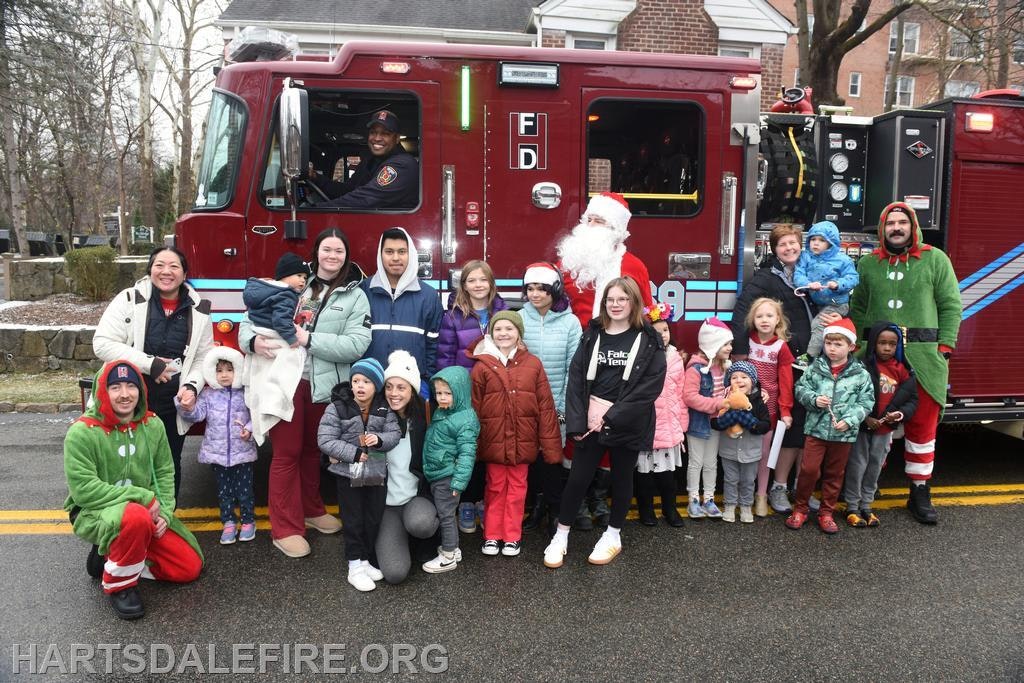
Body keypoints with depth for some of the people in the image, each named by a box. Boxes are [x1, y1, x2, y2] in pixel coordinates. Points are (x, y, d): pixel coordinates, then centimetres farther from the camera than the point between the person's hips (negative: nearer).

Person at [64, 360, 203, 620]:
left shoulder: (152, 425, -2)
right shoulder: (83, 431, -18)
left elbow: (165, 473, 3)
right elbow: (83, 489, -23)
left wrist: (164, 512, -13)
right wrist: (143, 498, -25)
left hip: (146, 512, 6)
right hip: (93, 513, -6)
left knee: (190, 567, -1)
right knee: (136, 518, -41)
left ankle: (109, 556, 13)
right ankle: (118, 584, -14)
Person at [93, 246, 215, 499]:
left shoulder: (198, 310, 1)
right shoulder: (129, 299, -7)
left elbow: (202, 358, 6)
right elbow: (102, 344, -13)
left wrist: (192, 386, -12)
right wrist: (149, 364, -18)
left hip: (173, 406, 3)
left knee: (170, 467, 14)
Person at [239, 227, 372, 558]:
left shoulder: (355, 296, 2)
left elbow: (357, 344, -11)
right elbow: (252, 316, 5)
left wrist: (309, 339, -17)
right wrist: (253, 340, -17)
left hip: (323, 385, 1)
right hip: (284, 379, -1)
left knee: (312, 450, 19)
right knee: (287, 453, 3)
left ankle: (311, 510, 38)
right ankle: (285, 528, 12)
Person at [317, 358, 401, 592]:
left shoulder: (384, 409, -3)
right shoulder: (337, 407, -14)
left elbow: (394, 434, -4)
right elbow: (325, 440, -16)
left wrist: (379, 440, -26)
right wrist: (354, 453, -22)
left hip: (377, 471, 3)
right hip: (348, 472, -3)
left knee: (374, 519, 13)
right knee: (353, 520, 5)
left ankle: (367, 560, 29)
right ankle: (356, 565, 16)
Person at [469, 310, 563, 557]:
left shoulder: (532, 364, 0)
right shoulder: (482, 366, -3)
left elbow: (546, 407, -1)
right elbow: (473, 409, -3)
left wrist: (551, 445, -4)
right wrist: (472, 445, -4)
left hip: (522, 441, 1)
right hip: (493, 441, -1)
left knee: (517, 488, 11)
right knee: (495, 488, 11)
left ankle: (512, 537, 24)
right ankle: (492, 536, 24)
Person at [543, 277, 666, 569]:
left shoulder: (649, 340, -4)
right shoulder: (592, 335, 4)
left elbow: (651, 386, -11)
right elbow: (576, 379, 0)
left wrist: (612, 416, -15)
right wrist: (577, 422, -11)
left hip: (627, 423, -1)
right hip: (590, 421, 2)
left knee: (622, 479, 12)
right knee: (577, 478, 3)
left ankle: (613, 535, 30)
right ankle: (560, 536, 17)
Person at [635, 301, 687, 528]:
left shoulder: (675, 358, 3)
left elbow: (680, 394, 7)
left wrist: (682, 425, 9)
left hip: (669, 426, 4)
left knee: (667, 469, 15)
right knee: (645, 470, 11)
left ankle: (670, 509, 31)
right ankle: (645, 509, 28)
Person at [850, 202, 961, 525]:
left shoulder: (935, 259, 5)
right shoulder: (868, 264, 10)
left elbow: (950, 306, 3)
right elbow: (858, 309, 8)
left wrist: (944, 349, -5)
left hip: (924, 358, -1)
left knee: (922, 426, 5)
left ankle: (920, 493, 16)